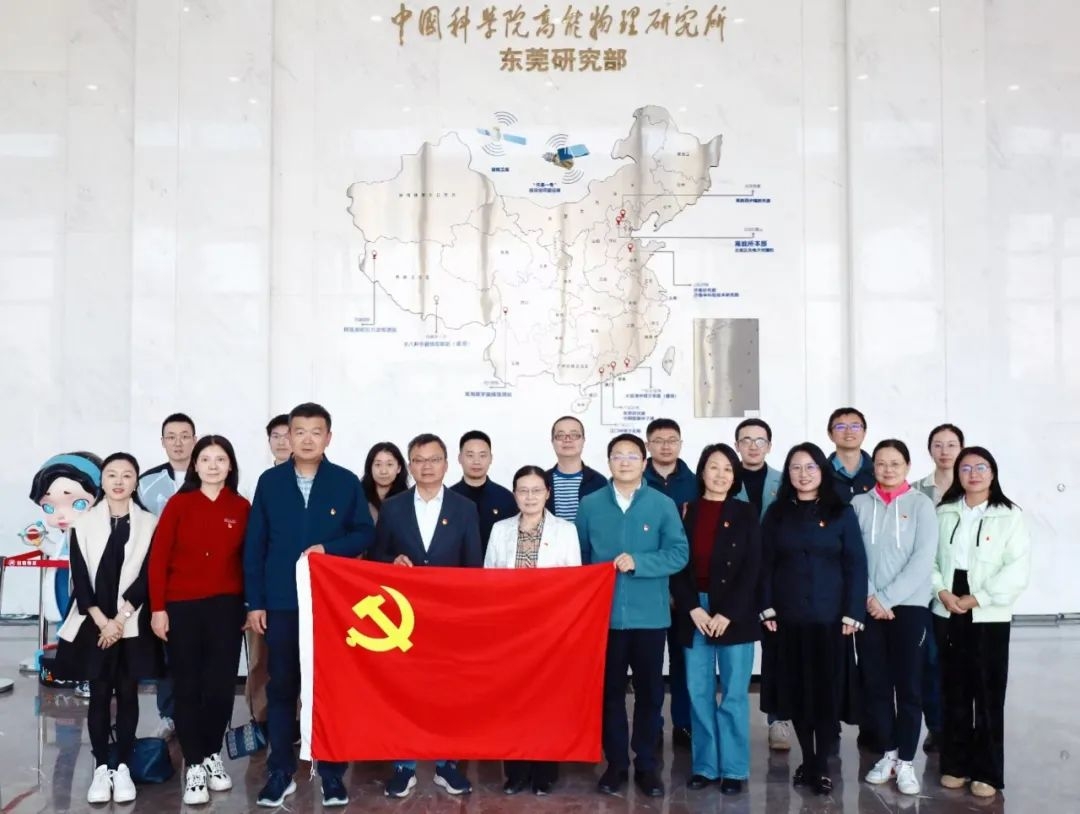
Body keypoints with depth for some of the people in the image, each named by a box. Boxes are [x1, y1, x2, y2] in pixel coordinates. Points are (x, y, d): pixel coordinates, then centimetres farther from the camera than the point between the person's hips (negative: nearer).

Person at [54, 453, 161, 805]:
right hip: (94, 624, 1)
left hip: (132, 625, -1)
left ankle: (123, 766, 14)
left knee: (127, 694, 5)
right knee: (99, 696, 5)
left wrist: (119, 619, -12)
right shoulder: (84, 524, 4)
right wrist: (101, 620, -11)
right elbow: (79, 578, -2)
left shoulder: (149, 524, 1)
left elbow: (147, 576, -5)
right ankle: (102, 767, 13)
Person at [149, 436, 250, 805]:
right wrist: (157, 608, -6)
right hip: (182, 607, -1)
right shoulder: (178, 504, -2)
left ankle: (213, 756, 26)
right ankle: (194, 766, 17)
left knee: (221, 685, 4)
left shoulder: (242, 508, 2)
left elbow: (247, 560, 6)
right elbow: (158, 558, -2)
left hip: (226, 608, 1)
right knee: (187, 687, 5)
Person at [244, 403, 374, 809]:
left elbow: (364, 533, 2)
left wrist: (328, 549, -16)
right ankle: (280, 772, 19)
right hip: (282, 602, 1)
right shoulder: (270, 481, 4)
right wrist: (254, 601, -1)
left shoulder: (347, 482, 1)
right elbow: (254, 544, 3)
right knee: (281, 687, 8)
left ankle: (332, 772, 17)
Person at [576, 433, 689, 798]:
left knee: (649, 692, 9)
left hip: (650, 616, -1)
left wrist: (637, 562, -21)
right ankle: (616, 762, 23)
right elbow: (578, 557, 6)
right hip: (604, 615, 1)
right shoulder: (590, 505, 2)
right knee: (610, 691, 10)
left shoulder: (663, 505, -2)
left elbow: (679, 554, -9)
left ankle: (646, 764, 22)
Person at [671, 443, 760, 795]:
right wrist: (693, 609, -10)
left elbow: (752, 569, -3)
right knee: (699, 694, 6)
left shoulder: (745, 514, 2)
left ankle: (733, 769, 12)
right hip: (694, 612, 2)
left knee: (733, 695, 2)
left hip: (735, 614, -1)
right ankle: (704, 765, 17)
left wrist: (728, 613, -11)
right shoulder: (686, 512, 5)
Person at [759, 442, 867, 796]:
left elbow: (855, 565, -2)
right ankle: (807, 760, 21)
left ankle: (821, 765, 14)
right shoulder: (777, 514, 6)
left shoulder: (841, 513, 1)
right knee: (796, 691, 7)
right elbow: (765, 564, 4)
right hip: (788, 618, 2)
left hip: (830, 616, -1)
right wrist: (767, 609, -4)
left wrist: (852, 613, -8)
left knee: (828, 691, 2)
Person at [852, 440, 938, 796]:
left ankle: (906, 761, 11)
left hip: (909, 606, -2)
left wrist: (887, 598, -12)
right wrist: (869, 597, -10)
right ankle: (888, 753, 21)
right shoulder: (859, 504, 5)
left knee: (908, 684, 0)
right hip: (869, 607, 2)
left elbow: (923, 558, -8)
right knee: (875, 683, 7)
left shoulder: (921, 504, 0)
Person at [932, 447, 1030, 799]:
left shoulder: (1009, 515, -3)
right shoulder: (943, 512, 7)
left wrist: (976, 599, -14)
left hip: (990, 616, -3)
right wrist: (941, 591, -12)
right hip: (947, 614, 3)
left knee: (988, 694, 1)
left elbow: (1018, 569, -10)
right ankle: (956, 765, 21)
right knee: (954, 691, 10)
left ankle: (987, 773, 11)